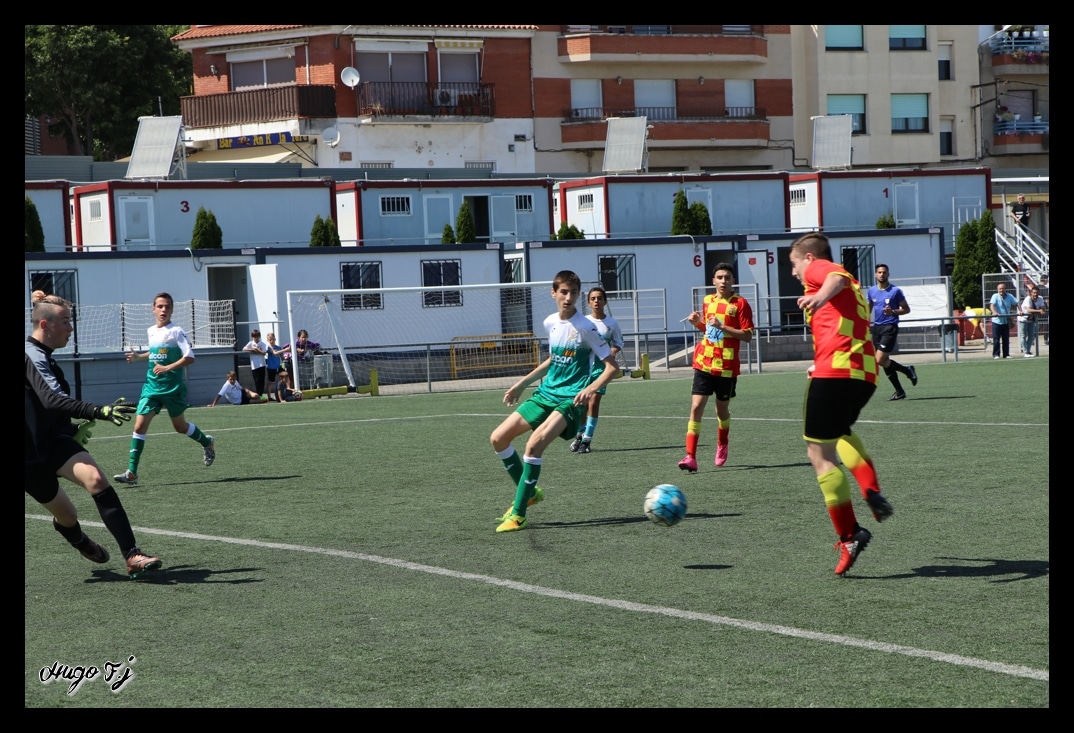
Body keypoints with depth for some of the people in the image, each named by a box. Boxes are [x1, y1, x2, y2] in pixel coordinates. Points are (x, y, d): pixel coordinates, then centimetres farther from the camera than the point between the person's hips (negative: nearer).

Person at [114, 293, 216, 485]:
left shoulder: (176, 332, -10)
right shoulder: (150, 332, 9)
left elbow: (189, 357, -17)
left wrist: (167, 368, -24)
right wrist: (138, 357, 12)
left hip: (173, 388, -5)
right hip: (151, 387, 5)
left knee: (180, 427, 11)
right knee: (139, 426, -9)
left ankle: (207, 443, 43)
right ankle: (132, 472, -11)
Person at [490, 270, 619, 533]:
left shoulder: (585, 328, -13)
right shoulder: (550, 323, 7)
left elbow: (612, 367, -12)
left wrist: (591, 388, -28)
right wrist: (522, 383, 24)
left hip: (570, 400, -7)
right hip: (546, 393, 8)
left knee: (534, 443, -28)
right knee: (498, 438, 1)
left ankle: (517, 514, -18)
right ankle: (528, 493, 20)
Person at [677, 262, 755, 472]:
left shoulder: (740, 304, -6)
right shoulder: (707, 301, 9)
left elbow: (748, 336, -11)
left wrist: (722, 326, -21)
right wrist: (698, 323, 2)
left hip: (727, 366, -3)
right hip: (704, 363, 3)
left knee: (722, 410, 12)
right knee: (696, 407, -11)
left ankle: (722, 444, 42)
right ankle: (690, 457, -15)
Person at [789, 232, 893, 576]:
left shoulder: (817, 269, 6)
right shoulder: (853, 288, 31)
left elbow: (838, 278, -18)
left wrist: (820, 296, -41)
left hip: (835, 370, -9)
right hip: (866, 373, 9)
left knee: (820, 453, -3)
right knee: (839, 433, 32)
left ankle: (850, 535, -8)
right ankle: (872, 492, 9)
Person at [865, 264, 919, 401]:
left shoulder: (896, 291, -6)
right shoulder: (871, 291, 9)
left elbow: (906, 309, -2)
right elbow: (868, 310, 20)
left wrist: (893, 312, -20)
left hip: (890, 327, -6)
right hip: (876, 328, 6)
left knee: (880, 360, -17)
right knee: (885, 361, 6)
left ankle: (908, 370, 5)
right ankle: (899, 392, 14)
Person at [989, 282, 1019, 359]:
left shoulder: (1009, 296, 4)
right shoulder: (995, 296, -8)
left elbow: (1016, 303, 7)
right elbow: (992, 305, -23)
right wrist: (994, 312, -42)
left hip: (1006, 321, 4)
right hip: (997, 321, -4)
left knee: (1006, 339, 7)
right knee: (996, 339, -4)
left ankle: (1006, 354, 14)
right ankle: (996, 354, 2)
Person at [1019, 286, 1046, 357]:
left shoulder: (1040, 299, -11)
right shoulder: (1028, 299, -29)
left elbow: (1042, 310, -16)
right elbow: (1029, 310, -43)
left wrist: (1034, 314, -31)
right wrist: (1038, 311, -55)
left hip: (1031, 320, 6)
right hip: (1023, 319, -6)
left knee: (1031, 336, 5)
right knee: (1023, 336, -6)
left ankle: (1028, 351, 13)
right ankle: (1025, 352, -4)